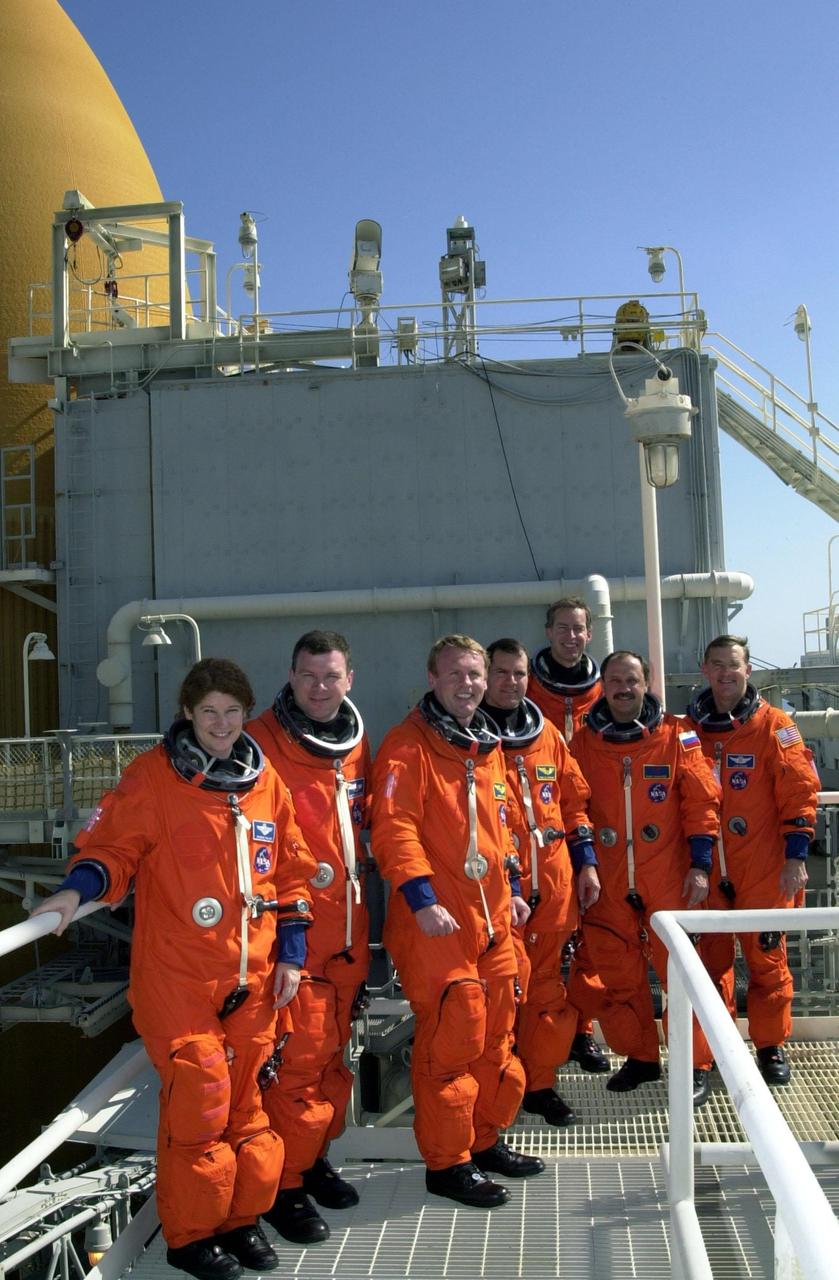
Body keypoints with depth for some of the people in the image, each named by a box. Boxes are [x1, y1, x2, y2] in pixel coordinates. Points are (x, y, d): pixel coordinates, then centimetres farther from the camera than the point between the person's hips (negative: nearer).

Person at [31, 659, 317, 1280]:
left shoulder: (267, 782, 7)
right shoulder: (154, 776, -5)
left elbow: (292, 872, 11)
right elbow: (112, 845, -5)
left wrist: (291, 953, 8)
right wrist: (77, 890, -26)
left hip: (253, 976, 4)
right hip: (178, 977, -4)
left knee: (248, 1100, 13)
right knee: (198, 1102, -3)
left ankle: (242, 1218, 30)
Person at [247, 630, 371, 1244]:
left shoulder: (357, 744, 9)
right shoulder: (261, 741, -11)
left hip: (347, 927, 6)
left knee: (334, 1050, 16)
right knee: (299, 1056, -4)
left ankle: (315, 1159, 33)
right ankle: (284, 1185, 13)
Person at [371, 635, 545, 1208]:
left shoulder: (488, 747, 16)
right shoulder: (408, 746, -10)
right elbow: (394, 829, -19)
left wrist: (512, 889, 21)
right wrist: (421, 897, -26)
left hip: (493, 919, 8)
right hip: (437, 923, -8)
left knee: (496, 1036, 16)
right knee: (451, 1041, -3)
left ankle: (485, 1139, 32)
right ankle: (447, 1162, 11)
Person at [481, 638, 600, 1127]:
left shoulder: (547, 735, 12)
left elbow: (574, 801, 17)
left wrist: (586, 863, 12)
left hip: (553, 884, 5)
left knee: (548, 987, 12)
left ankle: (540, 1083, 24)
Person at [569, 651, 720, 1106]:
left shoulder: (676, 737, -2)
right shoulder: (583, 743, 4)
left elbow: (701, 801, -2)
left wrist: (700, 865, -7)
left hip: (668, 880, -2)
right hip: (608, 883, 3)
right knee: (619, 976, 11)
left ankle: (696, 1065, 14)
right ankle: (639, 1057, 28)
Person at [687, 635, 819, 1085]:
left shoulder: (773, 726, -3)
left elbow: (800, 791, -6)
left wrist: (796, 856, -10)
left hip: (763, 870, -2)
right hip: (708, 870, 3)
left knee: (767, 958, 5)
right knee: (712, 958, 10)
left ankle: (771, 1046, 21)